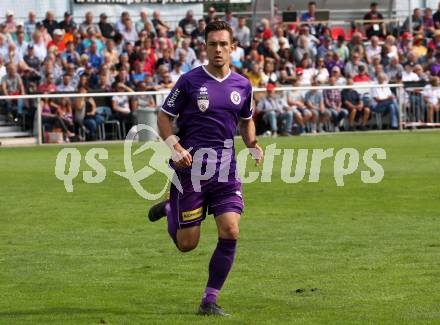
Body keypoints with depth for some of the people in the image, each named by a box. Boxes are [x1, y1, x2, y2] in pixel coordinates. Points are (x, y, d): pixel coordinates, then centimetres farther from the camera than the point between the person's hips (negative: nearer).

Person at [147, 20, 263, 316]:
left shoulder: (242, 85, 7)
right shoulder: (190, 81, -5)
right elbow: (164, 117, 1)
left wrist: (254, 145, 3)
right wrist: (176, 149, -15)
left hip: (226, 170, 3)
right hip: (190, 168, -3)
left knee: (230, 231, -14)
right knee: (187, 244, 1)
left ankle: (210, 300, -1)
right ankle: (169, 209, 37)